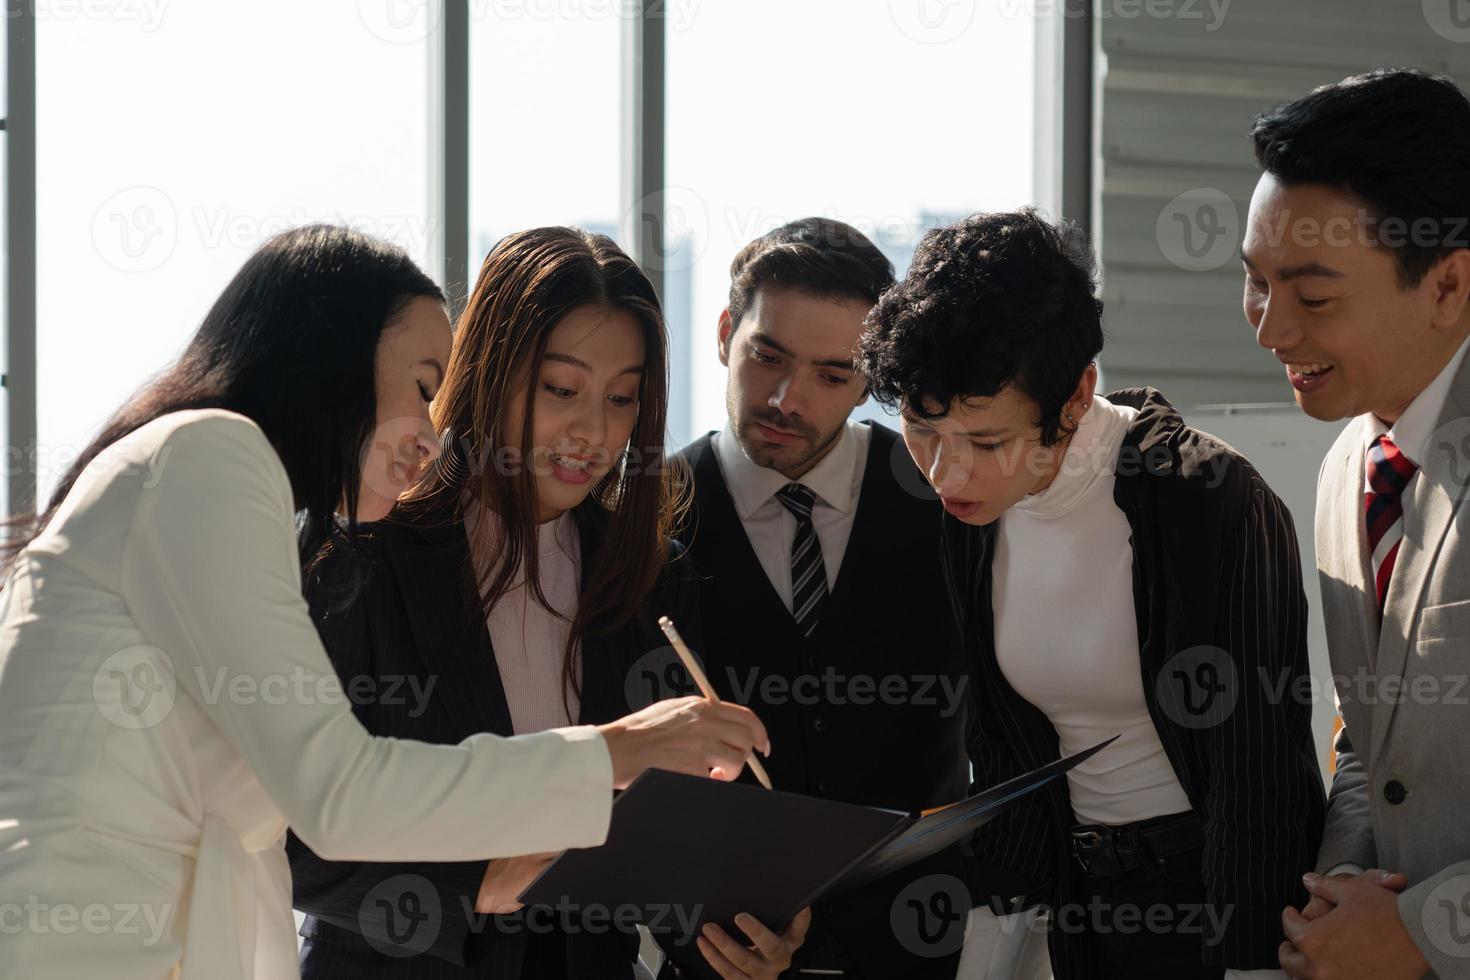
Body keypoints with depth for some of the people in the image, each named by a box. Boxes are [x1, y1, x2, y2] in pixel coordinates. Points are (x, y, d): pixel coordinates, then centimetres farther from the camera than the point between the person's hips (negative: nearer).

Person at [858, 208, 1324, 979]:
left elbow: (1257, 777, -20)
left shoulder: (1211, 504, -21)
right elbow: (1002, 753, 7)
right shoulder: (974, 516, -2)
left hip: (1227, 905, -6)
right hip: (1083, 901, 6)